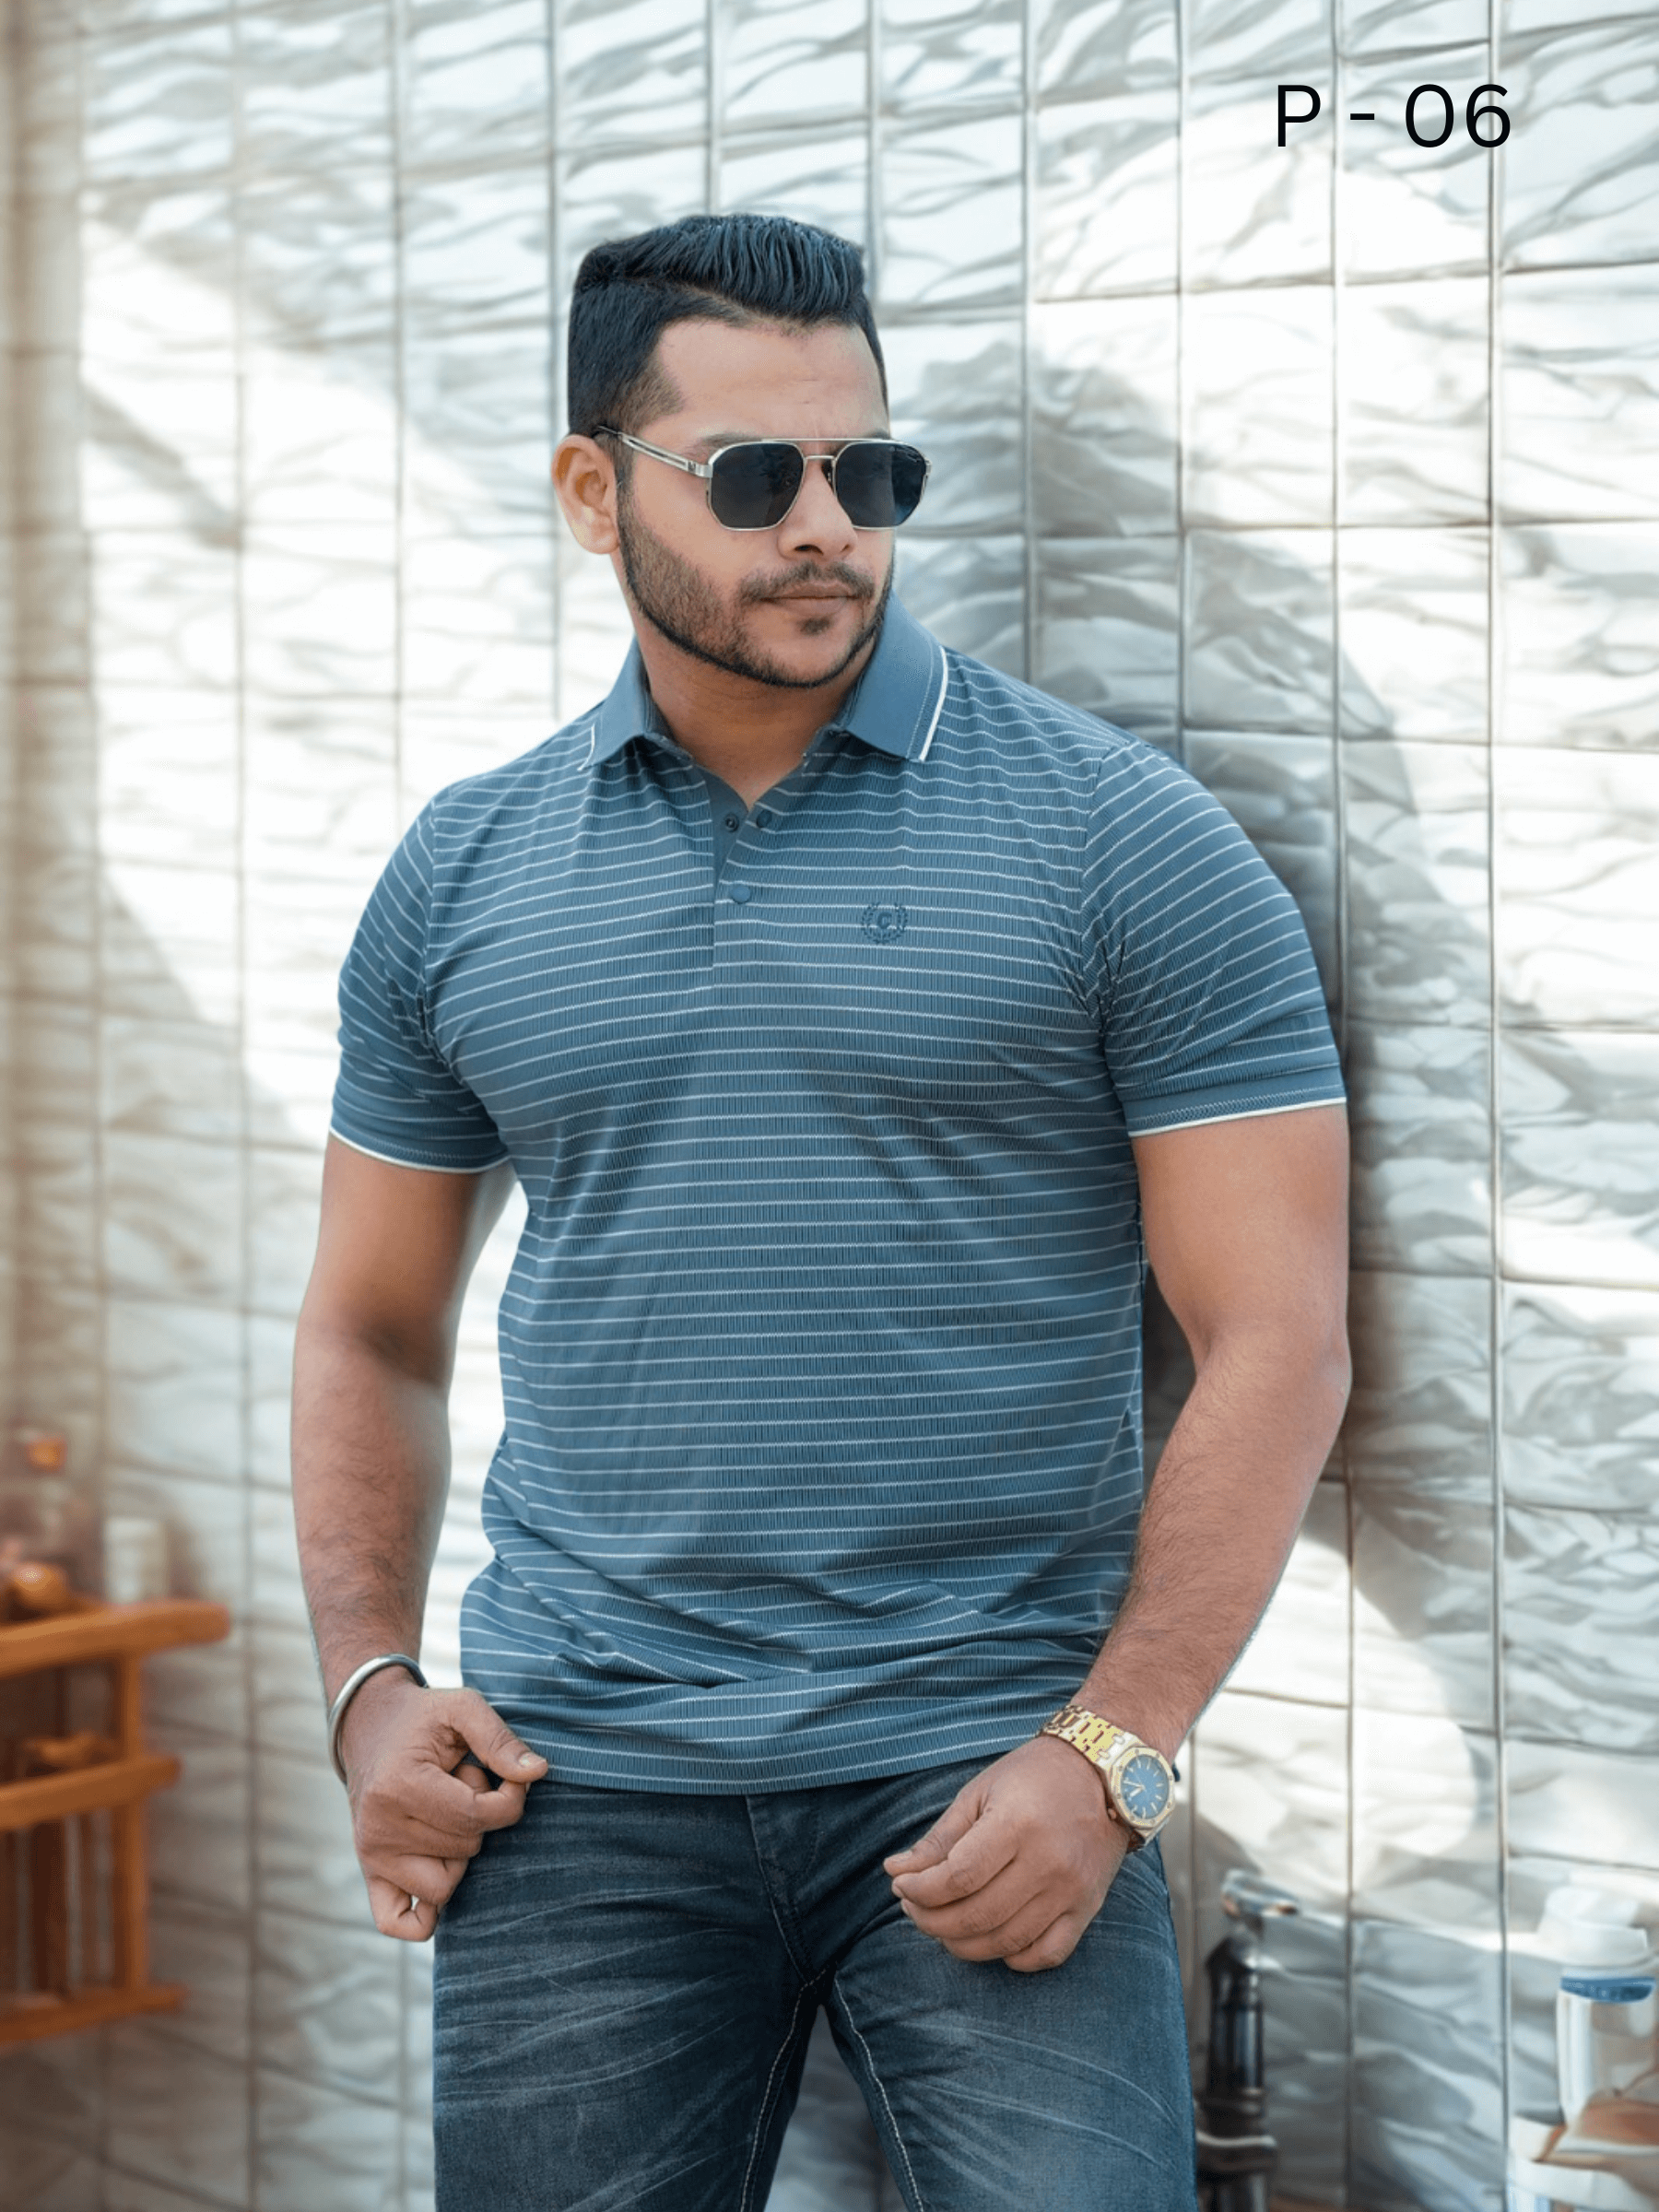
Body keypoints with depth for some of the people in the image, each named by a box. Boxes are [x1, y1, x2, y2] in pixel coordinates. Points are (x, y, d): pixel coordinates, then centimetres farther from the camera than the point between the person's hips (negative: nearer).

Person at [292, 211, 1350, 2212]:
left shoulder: (1121, 842, -3)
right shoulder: (462, 876, 8)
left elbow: (1273, 1336, -6)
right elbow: (372, 1331, 16)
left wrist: (1110, 1753, -13)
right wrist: (367, 1686, 2)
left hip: (988, 1770, -3)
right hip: (576, 1778, 3)